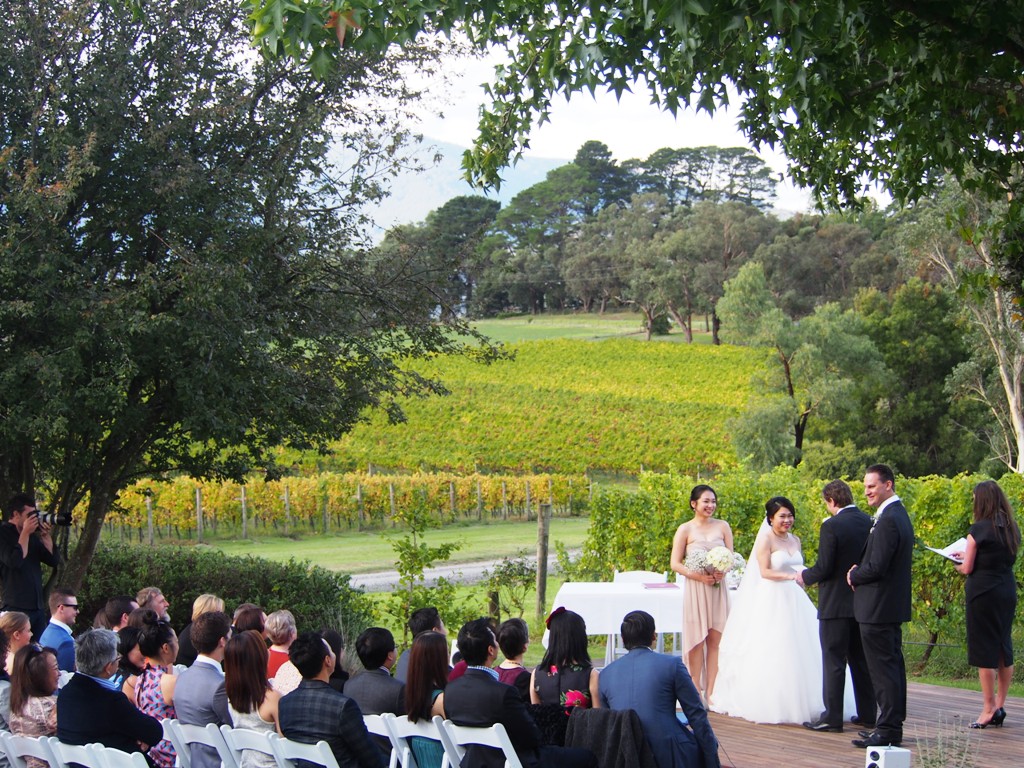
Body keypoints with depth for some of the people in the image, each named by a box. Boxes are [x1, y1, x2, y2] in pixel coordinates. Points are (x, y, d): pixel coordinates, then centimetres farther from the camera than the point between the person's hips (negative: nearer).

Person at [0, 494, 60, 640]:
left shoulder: (32, 535, 15)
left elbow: (54, 560, 11)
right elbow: (15, 561, -19)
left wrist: (45, 536, 0)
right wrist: (25, 533, -13)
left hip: (38, 607, 7)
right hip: (16, 608, -7)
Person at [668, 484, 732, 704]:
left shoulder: (723, 526, 8)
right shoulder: (685, 530, -1)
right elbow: (675, 563, -3)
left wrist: (723, 571, -12)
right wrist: (699, 576, -16)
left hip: (718, 589, 3)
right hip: (695, 589, -3)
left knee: (715, 640, 1)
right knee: (697, 640, 0)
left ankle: (711, 693, 6)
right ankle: (696, 693, 7)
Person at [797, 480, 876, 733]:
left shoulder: (831, 526, -16)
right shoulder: (869, 522, 3)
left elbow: (824, 568, -17)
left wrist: (804, 576, 1)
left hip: (836, 604, -7)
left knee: (833, 662, -1)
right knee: (861, 660, 15)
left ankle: (832, 717, 1)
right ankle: (868, 714, 20)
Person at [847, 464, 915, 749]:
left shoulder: (887, 520, -19)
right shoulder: (900, 515, 14)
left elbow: (876, 567, -23)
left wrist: (854, 576, -5)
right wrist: (859, 571, 4)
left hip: (878, 606, -11)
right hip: (895, 605, 11)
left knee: (883, 669, -7)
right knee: (893, 666, 15)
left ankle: (887, 730, -4)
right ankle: (894, 726, 23)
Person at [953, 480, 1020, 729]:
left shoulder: (979, 530, -13)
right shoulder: (1012, 529, 6)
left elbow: (967, 568, -11)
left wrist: (958, 564, 12)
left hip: (983, 592, -7)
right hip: (1008, 591, 7)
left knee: (984, 651, 0)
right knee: (1004, 648, 12)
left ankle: (989, 709, 3)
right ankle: (1000, 706, 17)